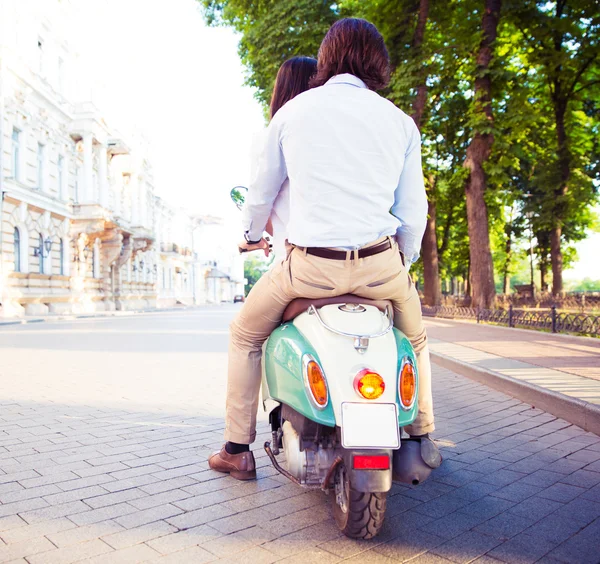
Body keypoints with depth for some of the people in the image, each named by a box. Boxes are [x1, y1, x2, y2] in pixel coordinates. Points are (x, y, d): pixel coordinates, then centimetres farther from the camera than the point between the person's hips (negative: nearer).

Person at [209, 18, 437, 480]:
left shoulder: (292, 111, 7)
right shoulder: (400, 121, 8)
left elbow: (263, 189, 17)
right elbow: (413, 209, 8)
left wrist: (253, 235, 36)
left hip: (311, 264, -1)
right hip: (380, 263, 2)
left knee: (246, 334, 23)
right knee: (415, 338, 31)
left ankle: (238, 450, 26)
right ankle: (422, 440, 38)